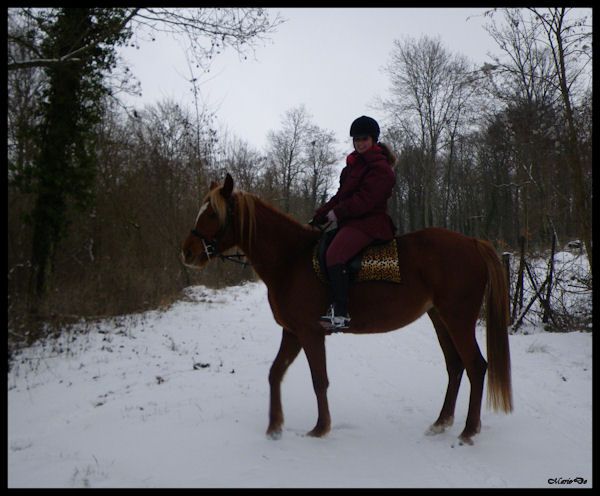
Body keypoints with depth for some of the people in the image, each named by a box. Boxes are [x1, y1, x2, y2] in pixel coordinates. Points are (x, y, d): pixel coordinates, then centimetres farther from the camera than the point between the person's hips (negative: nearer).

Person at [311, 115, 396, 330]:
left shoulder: (379, 167, -8)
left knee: (334, 254, -30)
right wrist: (317, 218, 9)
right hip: (351, 222, 10)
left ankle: (341, 314, -31)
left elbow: (365, 199, -19)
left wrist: (338, 212, -15)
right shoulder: (353, 165, 22)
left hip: (369, 222, -10)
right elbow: (340, 196, 19)